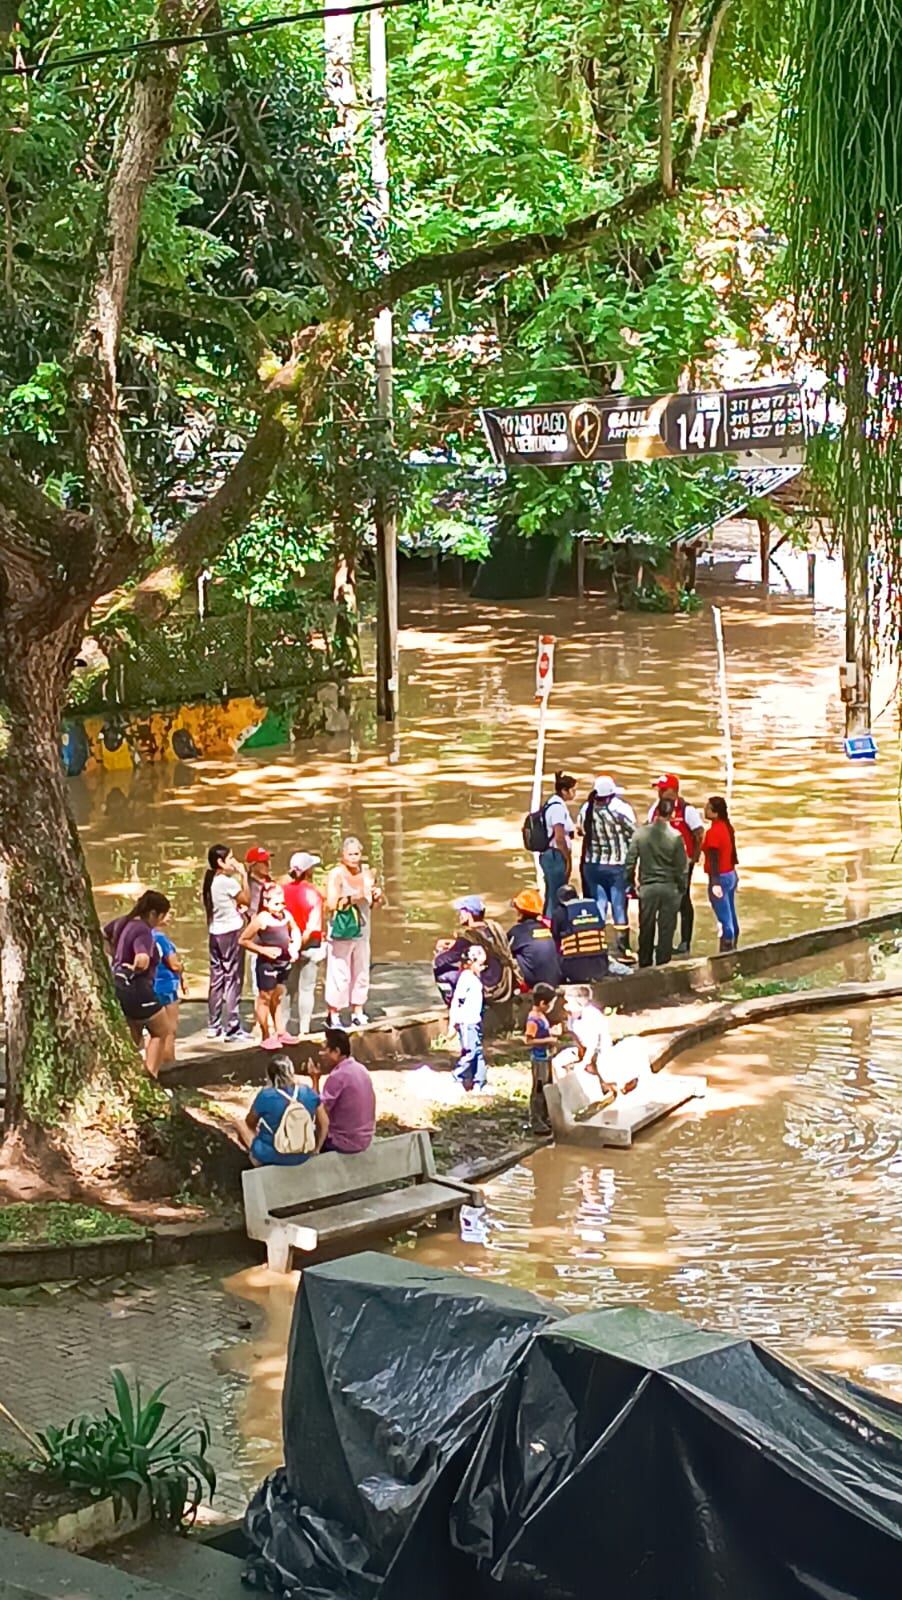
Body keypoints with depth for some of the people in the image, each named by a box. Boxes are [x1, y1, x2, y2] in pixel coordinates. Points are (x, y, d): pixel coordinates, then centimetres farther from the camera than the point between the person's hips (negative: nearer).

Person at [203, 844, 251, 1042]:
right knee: (233, 981, -3)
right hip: (231, 932, -8)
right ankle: (233, 1029, -2)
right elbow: (246, 899, -4)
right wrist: (243, 876, 1)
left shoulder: (211, 882, 8)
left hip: (215, 933, 8)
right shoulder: (228, 882, -15)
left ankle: (214, 1026, 18)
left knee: (217, 979, 13)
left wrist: (238, 909, 9)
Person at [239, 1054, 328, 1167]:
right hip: (302, 1157, 3)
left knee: (242, 1125, 20)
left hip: (271, 1157, -3)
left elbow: (250, 1123, -1)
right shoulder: (309, 1093, -9)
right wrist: (316, 1150, 17)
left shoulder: (266, 1096, -19)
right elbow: (324, 1124, 3)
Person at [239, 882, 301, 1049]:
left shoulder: (286, 915, 0)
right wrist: (263, 950, -18)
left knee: (277, 997, 19)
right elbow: (243, 940, -13)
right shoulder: (262, 919, -18)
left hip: (284, 962, 7)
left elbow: (295, 930, 22)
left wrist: (295, 947, 6)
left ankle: (279, 1032, 31)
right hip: (267, 964, -6)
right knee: (265, 997, 4)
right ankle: (267, 1036, 12)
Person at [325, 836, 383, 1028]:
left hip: (361, 931, 6)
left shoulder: (367, 874, 10)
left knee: (361, 973, 10)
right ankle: (334, 1015, -2)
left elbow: (374, 904, 20)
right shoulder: (336, 875, -9)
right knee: (339, 975, -7)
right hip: (340, 932, -6)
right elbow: (331, 904, -17)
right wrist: (352, 899, -25)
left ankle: (358, 1012, 18)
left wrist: (376, 896, -1)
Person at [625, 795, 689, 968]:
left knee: (646, 929, 11)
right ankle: (663, 966, 9)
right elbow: (682, 868, -6)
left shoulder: (640, 833, -7)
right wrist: (682, 889, 9)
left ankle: (645, 967, 18)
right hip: (670, 888, -1)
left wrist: (631, 883, 9)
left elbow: (630, 861, -4)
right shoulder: (676, 837, -11)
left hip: (647, 887, 1)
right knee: (666, 930, 6)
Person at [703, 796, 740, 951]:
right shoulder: (727, 826, 7)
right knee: (731, 916, 16)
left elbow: (714, 858, -24)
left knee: (724, 920, -4)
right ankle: (732, 949, 25)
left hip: (720, 878, -9)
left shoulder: (713, 832, -19)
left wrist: (715, 883, -27)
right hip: (731, 875, 9)